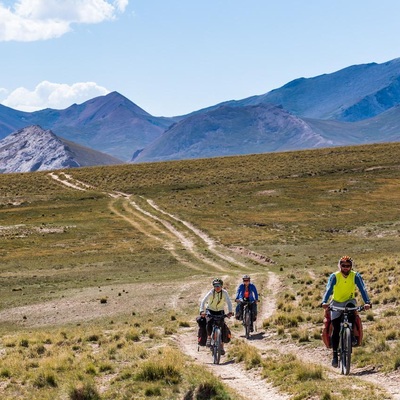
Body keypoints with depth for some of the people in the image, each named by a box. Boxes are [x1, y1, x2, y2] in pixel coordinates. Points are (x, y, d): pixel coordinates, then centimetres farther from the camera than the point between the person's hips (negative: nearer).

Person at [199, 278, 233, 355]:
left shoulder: (224, 293, -16)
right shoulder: (211, 292, -19)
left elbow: (229, 302, -25)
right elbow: (203, 301, -29)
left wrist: (230, 312, -42)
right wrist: (202, 311, -45)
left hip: (220, 311, 1)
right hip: (210, 310, -1)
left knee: (222, 327, -10)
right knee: (209, 322, -31)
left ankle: (222, 346, -1)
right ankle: (209, 337, -10)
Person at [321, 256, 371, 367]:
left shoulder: (355, 276, -12)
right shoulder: (334, 276, -14)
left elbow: (362, 289, -21)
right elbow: (328, 290, -26)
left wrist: (367, 302, -38)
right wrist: (324, 302, -44)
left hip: (349, 301, 1)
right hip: (336, 303, -1)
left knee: (351, 306, -35)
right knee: (336, 329, -10)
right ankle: (335, 354, -2)